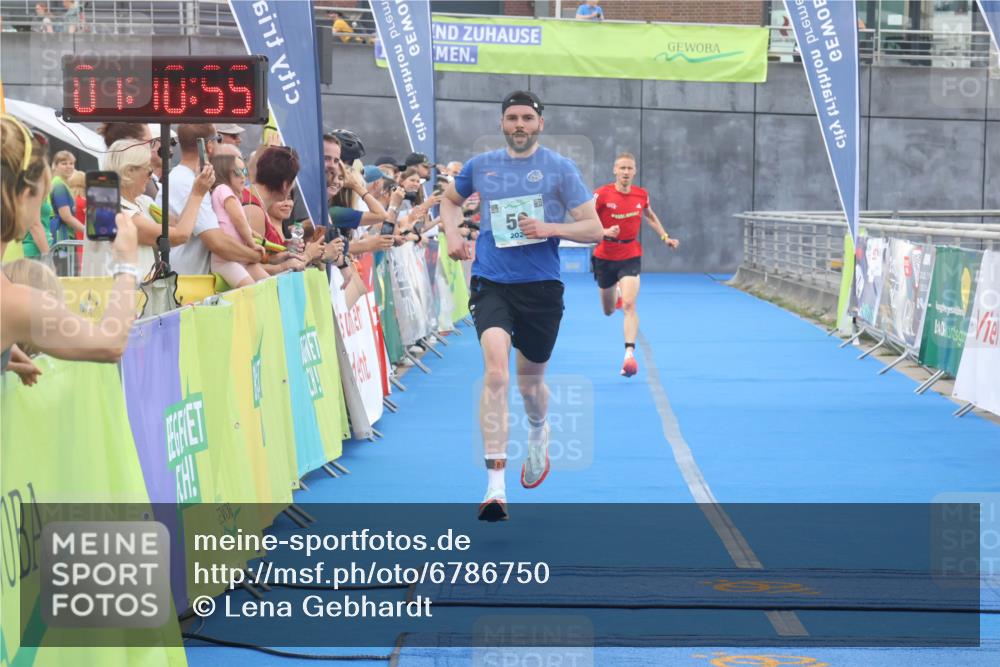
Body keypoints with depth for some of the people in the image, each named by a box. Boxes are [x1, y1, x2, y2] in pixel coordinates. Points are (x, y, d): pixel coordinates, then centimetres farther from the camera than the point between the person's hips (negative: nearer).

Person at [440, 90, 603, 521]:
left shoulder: (559, 169, -1)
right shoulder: (480, 166, 7)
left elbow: (594, 229, -2)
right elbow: (450, 199, 27)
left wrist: (549, 228, -19)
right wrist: (452, 235, 8)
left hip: (541, 287, 0)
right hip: (491, 284, 0)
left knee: (530, 383, 14)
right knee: (495, 373, -21)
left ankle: (538, 436, 53)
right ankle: (495, 487, -24)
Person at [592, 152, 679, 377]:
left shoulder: (641, 194, -2)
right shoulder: (602, 194, -12)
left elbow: (650, 216, 20)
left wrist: (665, 237, 12)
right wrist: (605, 232, -28)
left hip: (630, 257, 0)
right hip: (605, 257, 0)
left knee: (629, 305, -21)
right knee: (609, 311, 17)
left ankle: (630, 354, -26)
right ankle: (617, 292, 56)